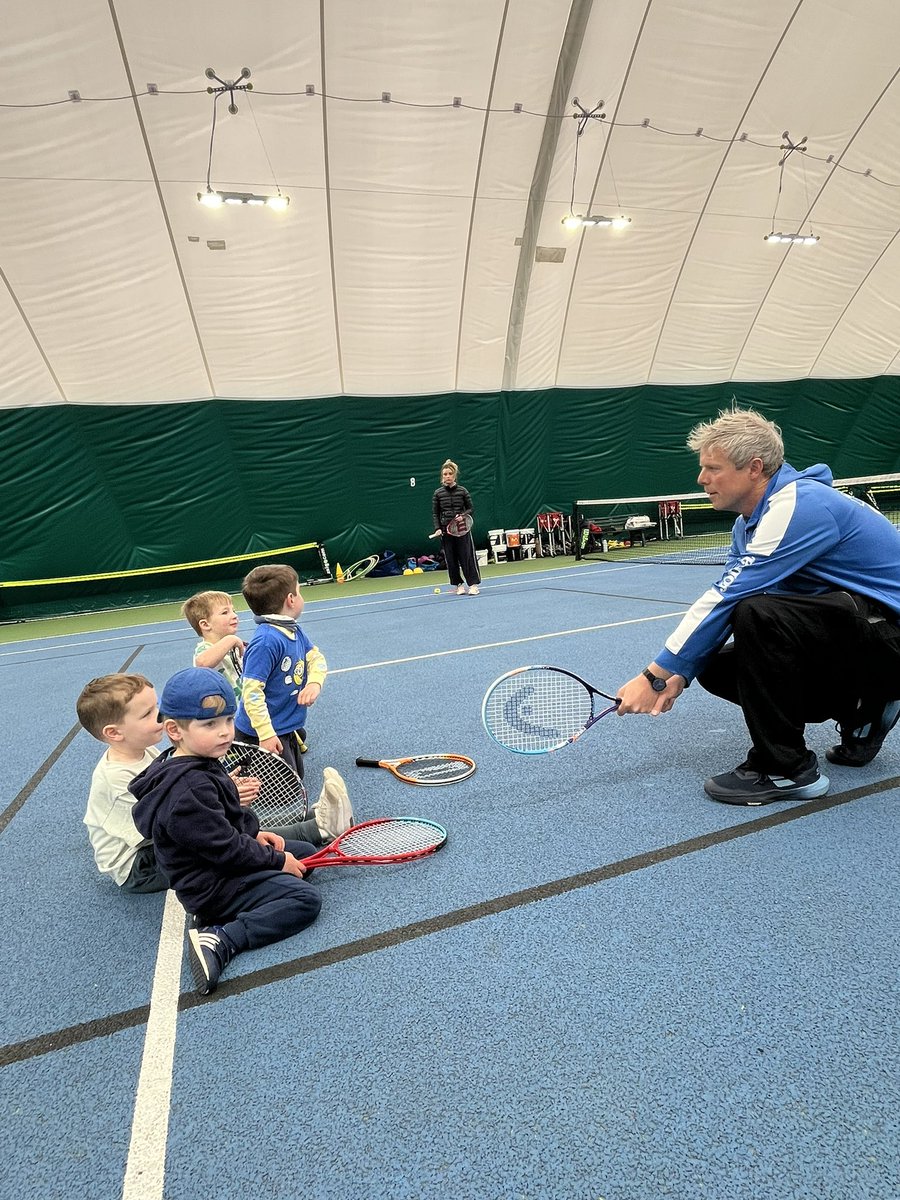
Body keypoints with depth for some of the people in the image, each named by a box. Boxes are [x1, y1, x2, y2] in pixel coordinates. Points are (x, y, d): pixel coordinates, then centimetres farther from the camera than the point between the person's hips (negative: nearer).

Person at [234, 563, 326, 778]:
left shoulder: (294, 630, 1)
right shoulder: (267, 641, -27)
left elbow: (316, 657, 10)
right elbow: (251, 690, -28)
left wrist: (314, 683, -12)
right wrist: (266, 734, -29)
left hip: (289, 729, 9)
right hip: (263, 735, -9)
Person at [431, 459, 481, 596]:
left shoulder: (462, 491, 0)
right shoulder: (438, 493, 3)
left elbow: (470, 508, 6)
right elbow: (435, 513, 6)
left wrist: (463, 516, -13)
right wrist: (437, 528, -6)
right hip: (446, 530, 1)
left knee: (467, 556, -3)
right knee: (451, 558, 4)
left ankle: (473, 584, 4)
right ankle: (459, 584, 16)